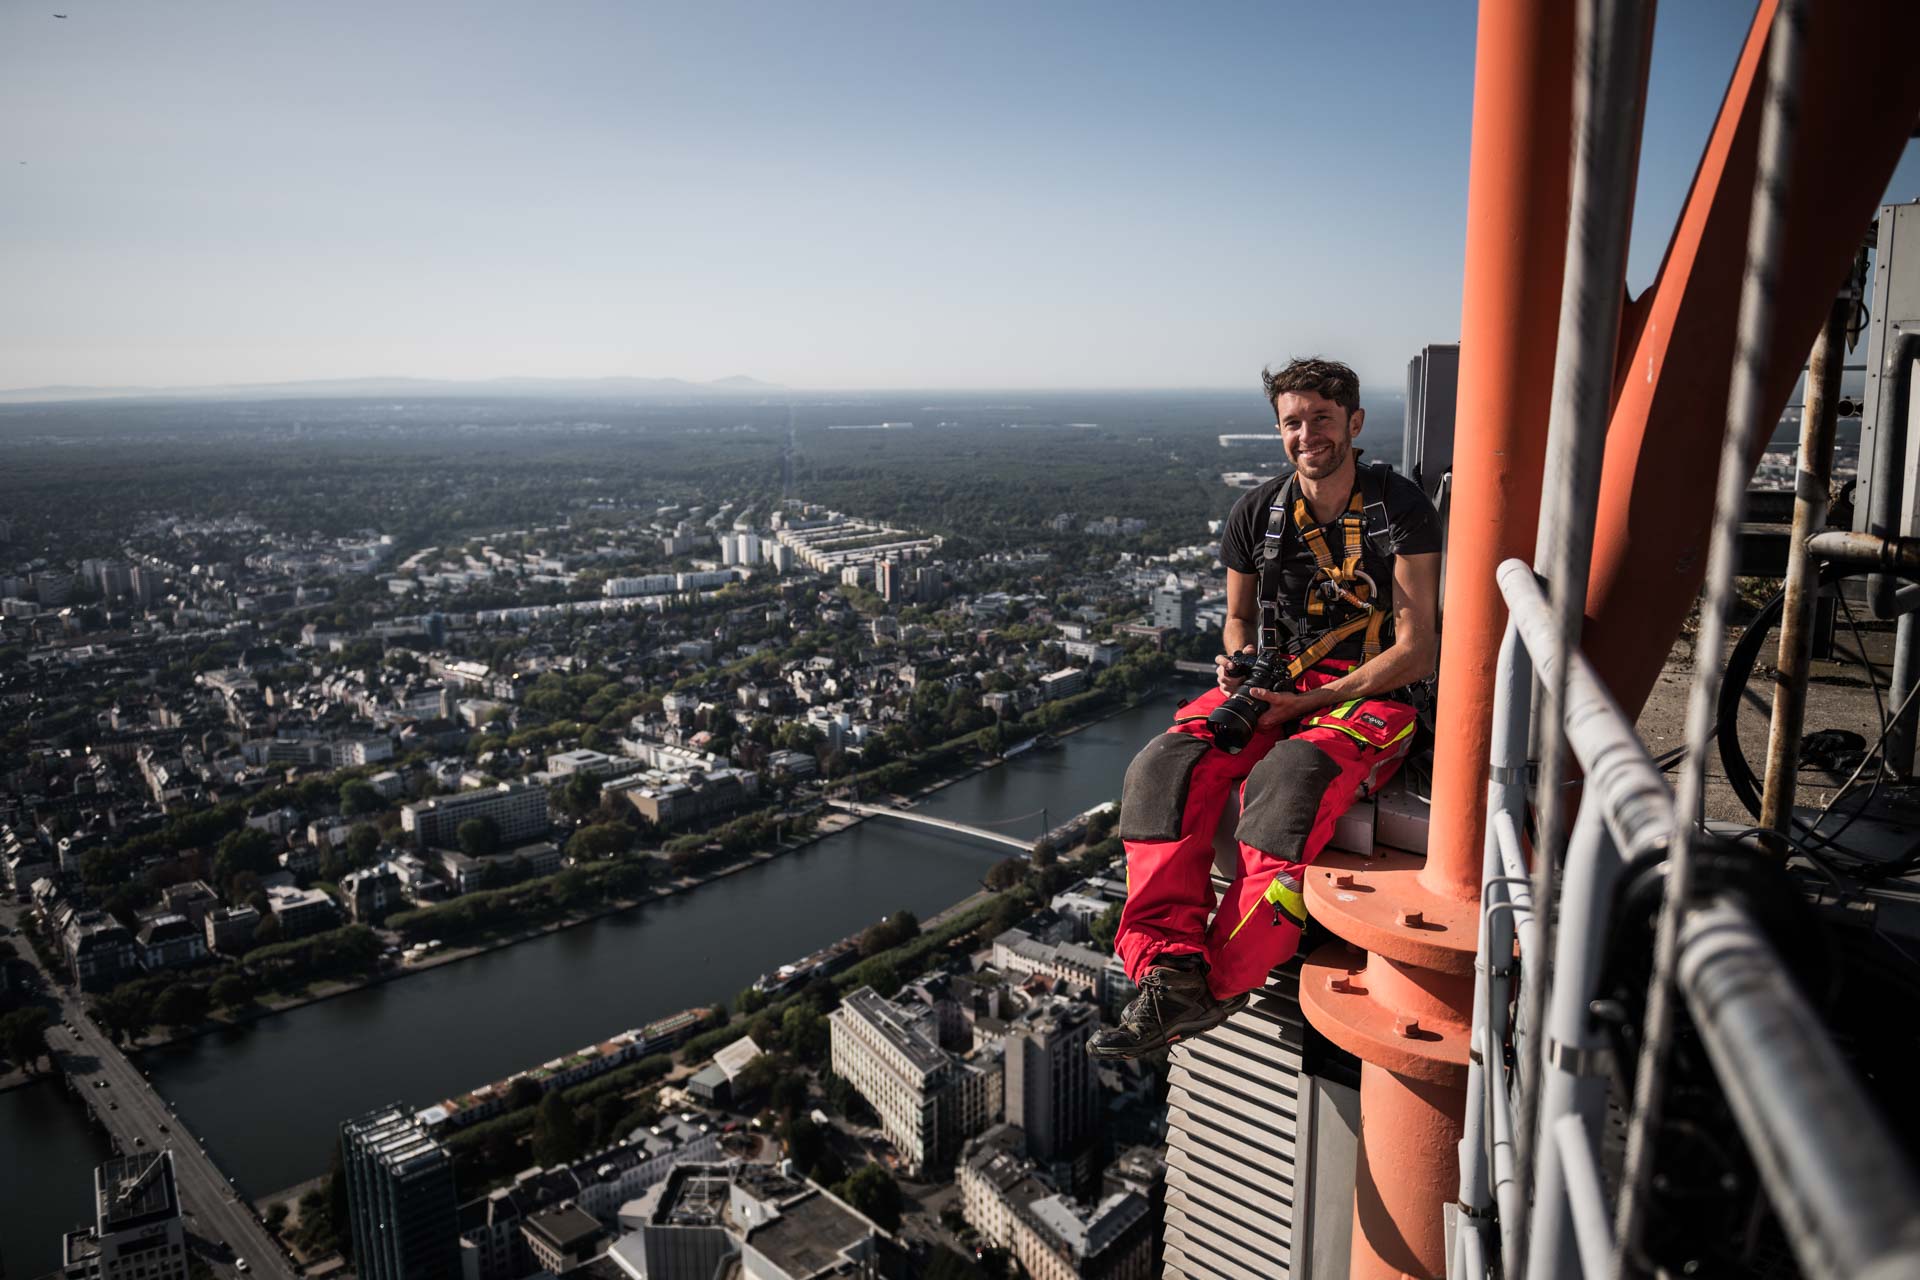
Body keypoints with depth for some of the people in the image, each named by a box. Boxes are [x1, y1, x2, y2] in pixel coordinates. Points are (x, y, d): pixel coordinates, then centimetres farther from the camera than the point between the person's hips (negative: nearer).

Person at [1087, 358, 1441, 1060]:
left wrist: (1308, 702, -16)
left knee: (1287, 781, -38)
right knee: (1165, 766, -25)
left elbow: (1416, 649, -8)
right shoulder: (1258, 514, 7)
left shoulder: (1400, 509, -5)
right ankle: (1170, 971, -32)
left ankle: (1222, 983, -31)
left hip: (1371, 695, -4)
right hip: (1274, 687, 5)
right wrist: (1237, 660, -3)